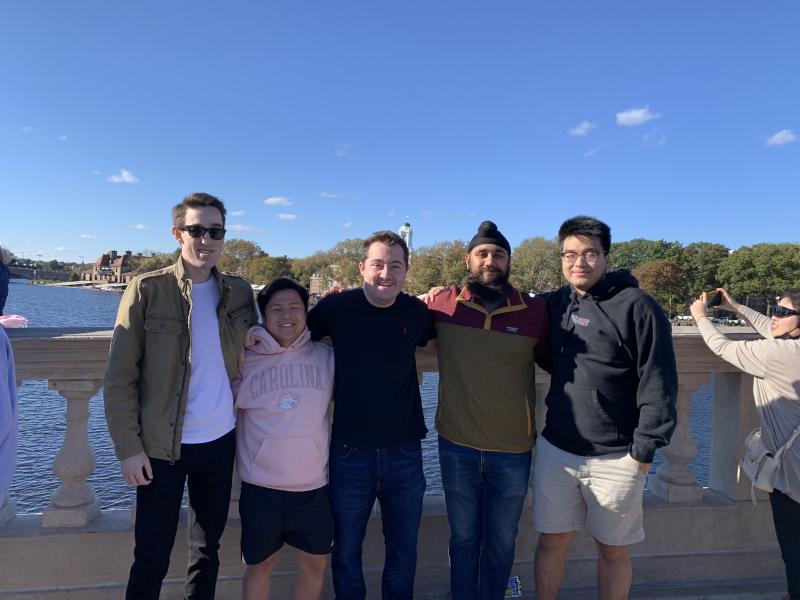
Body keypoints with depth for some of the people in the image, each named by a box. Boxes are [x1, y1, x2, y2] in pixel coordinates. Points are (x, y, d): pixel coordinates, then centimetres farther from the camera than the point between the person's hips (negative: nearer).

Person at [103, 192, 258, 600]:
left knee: (207, 551, 17)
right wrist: (128, 446, -10)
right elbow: (119, 377, -7)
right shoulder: (147, 290, -8)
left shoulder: (239, 292, 2)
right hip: (161, 446, -3)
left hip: (221, 442, 3)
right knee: (151, 559, 9)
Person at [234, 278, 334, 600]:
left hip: (314, 486, 1)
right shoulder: (244, 359, -3)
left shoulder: (326, 357, 1)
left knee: (315, 565, 18)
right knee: (260, 565, 19)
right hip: (261, 487, -1)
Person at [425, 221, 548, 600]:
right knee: (463, 538, 18)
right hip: (456, 447, 0)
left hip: (514, 451, 0)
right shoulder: (442, 305, -6)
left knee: (501, 543, 18)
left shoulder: (534, 310, -6)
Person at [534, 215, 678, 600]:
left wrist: (644, 449, -11)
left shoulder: (637, 307, -9)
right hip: (555, 450, 4)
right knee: (552, 541, 14)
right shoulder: (553, 304, 5)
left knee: (612, 551, 14)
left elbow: (659, 385, -10)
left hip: (616, 459, -3)